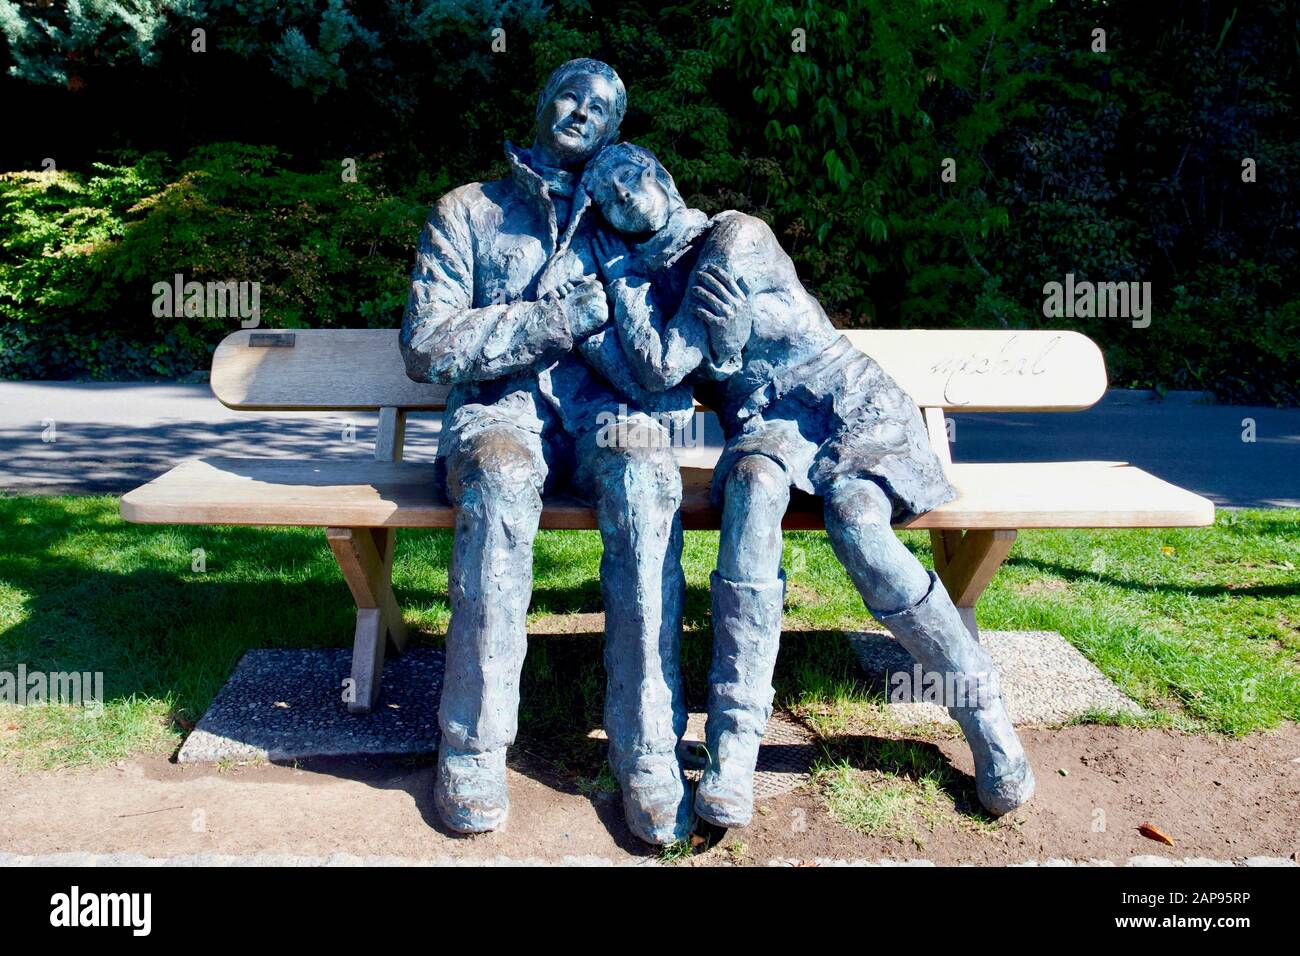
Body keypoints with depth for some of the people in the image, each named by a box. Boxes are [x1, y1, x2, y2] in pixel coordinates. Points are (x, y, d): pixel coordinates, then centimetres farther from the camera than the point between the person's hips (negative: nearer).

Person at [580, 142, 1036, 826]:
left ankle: (984, 712, -15)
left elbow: (663, 365, -16)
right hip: (764, 425, 3)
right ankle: (734, 741, -39)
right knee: (755, 483, -35)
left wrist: (620, 274, -4)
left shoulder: (733, 237, -9)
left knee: (856, 524, -34)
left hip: (849, 402, -3)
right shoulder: (639, 277, 13)